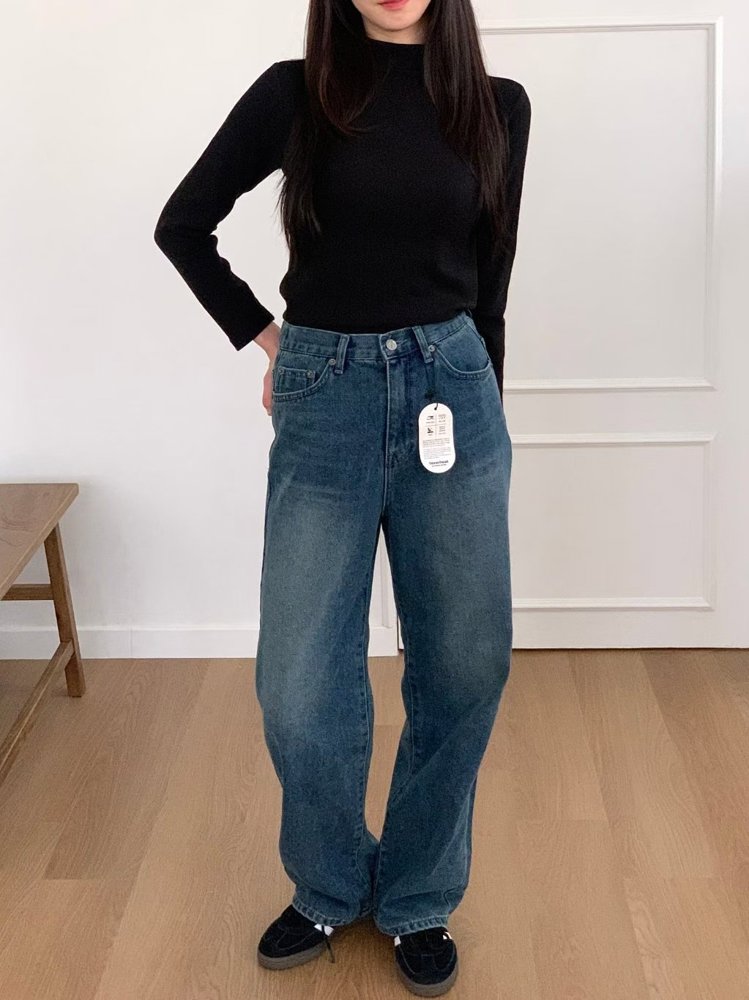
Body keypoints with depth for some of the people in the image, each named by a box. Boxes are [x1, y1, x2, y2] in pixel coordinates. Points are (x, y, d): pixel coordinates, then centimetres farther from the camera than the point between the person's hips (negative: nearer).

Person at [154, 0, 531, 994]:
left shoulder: (498, 107, 6)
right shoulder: (296, 94, 0)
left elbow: (488, 282, 13)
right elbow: (182, 225, 10)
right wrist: (264, 335, 7)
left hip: (453, 393, 2)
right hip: (326, 400, -1)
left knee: (463, 669, 6)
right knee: (300, 691, 0)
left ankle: (418, 900, 27)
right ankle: (332, 889, 27)